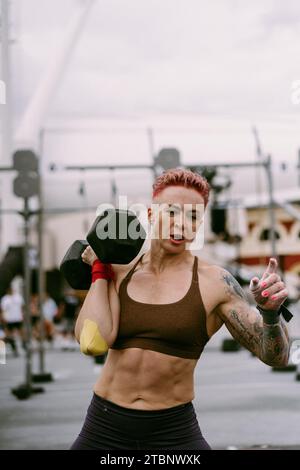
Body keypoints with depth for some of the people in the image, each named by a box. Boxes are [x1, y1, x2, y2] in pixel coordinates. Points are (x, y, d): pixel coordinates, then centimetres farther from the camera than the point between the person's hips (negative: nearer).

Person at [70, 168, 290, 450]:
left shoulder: (214, 282, -5)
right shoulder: (118, 273, 0)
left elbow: (274, 356, -7)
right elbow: (93, 342, -15)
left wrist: (271, 313, -26)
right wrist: (99, 270, -6)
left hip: (173, 431, -2)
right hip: (104, 427, 2)